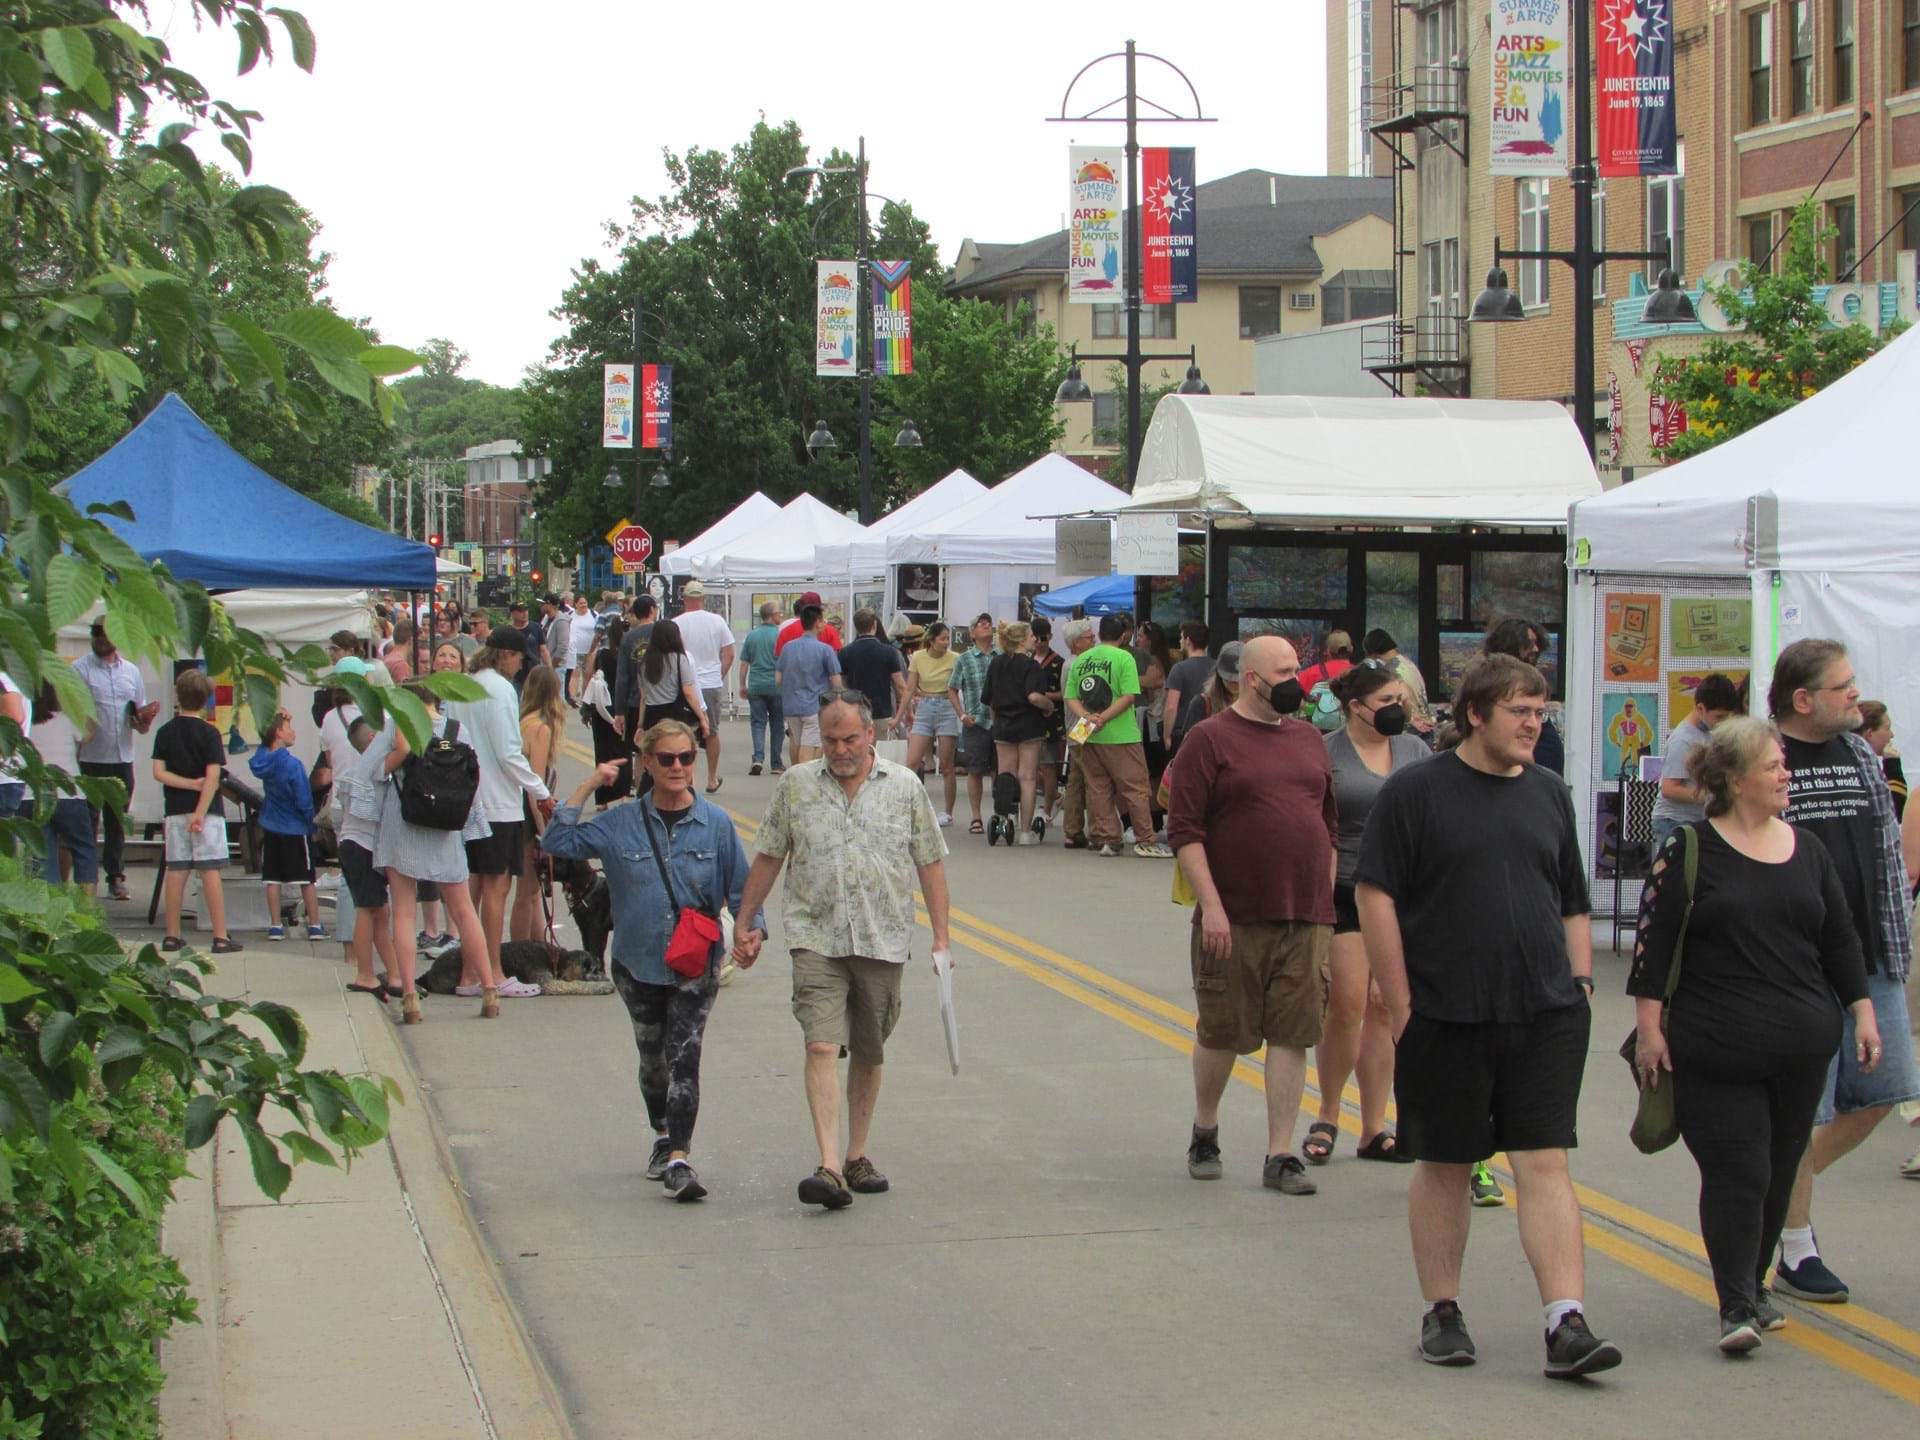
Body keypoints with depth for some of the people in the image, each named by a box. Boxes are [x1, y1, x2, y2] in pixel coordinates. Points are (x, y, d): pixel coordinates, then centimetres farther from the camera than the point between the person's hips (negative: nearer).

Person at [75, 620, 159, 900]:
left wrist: (144, 722, -7)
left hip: (123, 758, 4)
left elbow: (141, 719, 15)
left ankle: (116, 877, 16)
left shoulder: (132, 672, 13)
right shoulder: (80, 669, 0)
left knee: (117, 823, 10)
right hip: (91, 758, -4)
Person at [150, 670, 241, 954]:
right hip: (206, 808, -3)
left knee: (176, 871, 7)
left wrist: (190, 783, -7)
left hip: (175, 810, 3)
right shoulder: (209, 733, -6)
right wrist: (201, 811, -15)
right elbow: (213, 775, -14)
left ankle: (172, 935, 10)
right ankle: (220, 937, -6)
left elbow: (159, 772, -3)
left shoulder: (165, 732, 4)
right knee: (210, 872, -4)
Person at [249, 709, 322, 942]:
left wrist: (278, 719, 8)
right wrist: (311, 827, -1)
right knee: (307, 880, 4)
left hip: (271, 827, 5)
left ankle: (275, 926, 8)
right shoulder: (293, 764, -19)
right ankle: (315, 926, 7)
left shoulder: (262, 759, -3)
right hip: (295, 829, -5)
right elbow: (304, 802, -15)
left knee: (273, 879, 9)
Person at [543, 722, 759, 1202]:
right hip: (638, 962, 2)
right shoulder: (621, 825, 0)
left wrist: (752, 929, -14)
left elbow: (740, 888, 3)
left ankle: (679, 1160, -20)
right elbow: (556, 842, -4)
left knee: (684, 1056, -14)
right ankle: (664, 1136, 40)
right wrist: (588, 786, -6)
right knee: (652, 1058, 16)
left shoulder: (715, 824, -2)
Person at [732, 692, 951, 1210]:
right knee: (822, 1046, -15)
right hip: (816, 938, -1)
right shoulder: (796, 784, 6)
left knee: (869, 1053, 11)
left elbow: (930, 864, 8)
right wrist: (744, 924, 12)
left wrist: (941, 936, 3)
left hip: (883, 941, 1)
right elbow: (768, 857, 13)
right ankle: (830, 1168, -22)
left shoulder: (905, 787, 5)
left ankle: (857, 1155, 26)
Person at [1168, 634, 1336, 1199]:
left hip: (1306, 919, 4)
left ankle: (1280, 1156, 6)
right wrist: (1211, 906, -17)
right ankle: (1205, 1133, 29)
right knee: (1220, 1034, 7)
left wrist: (1327, 903, 15)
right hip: (1234, 919, -4)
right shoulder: (1210, 739, -4)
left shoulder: (1308, 739, 12)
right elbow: (1184, 831, -10)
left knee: (1292, 1035, 1)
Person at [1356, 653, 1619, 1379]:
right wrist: (1401, 1006, -9)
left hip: (1545, 1018, 3)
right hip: (1445, 1018, -3)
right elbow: (1374, 895, -6)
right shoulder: (1415, 791, -3)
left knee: (1546, 1164, -4)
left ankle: (1567, 1325, -9)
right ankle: (1442, 1313, 22)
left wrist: (1580, 984, 9)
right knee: (1443, 1166, 8)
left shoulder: (1549, 794, 12)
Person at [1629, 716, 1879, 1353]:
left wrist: (1862, 1013, 12)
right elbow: (1653, 942, -6)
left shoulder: (1806, 849, 11)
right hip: (1715, 1053, -5)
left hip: (1802, 1048, 5)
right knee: (1737, 1172, -10)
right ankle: (1736, 1305, -9)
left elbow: (1840, 941, 17)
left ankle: (1752, 1285, 25)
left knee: (1779, 1171, 10)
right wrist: (1649, 1027, -10)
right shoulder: (1688, 851, -4)